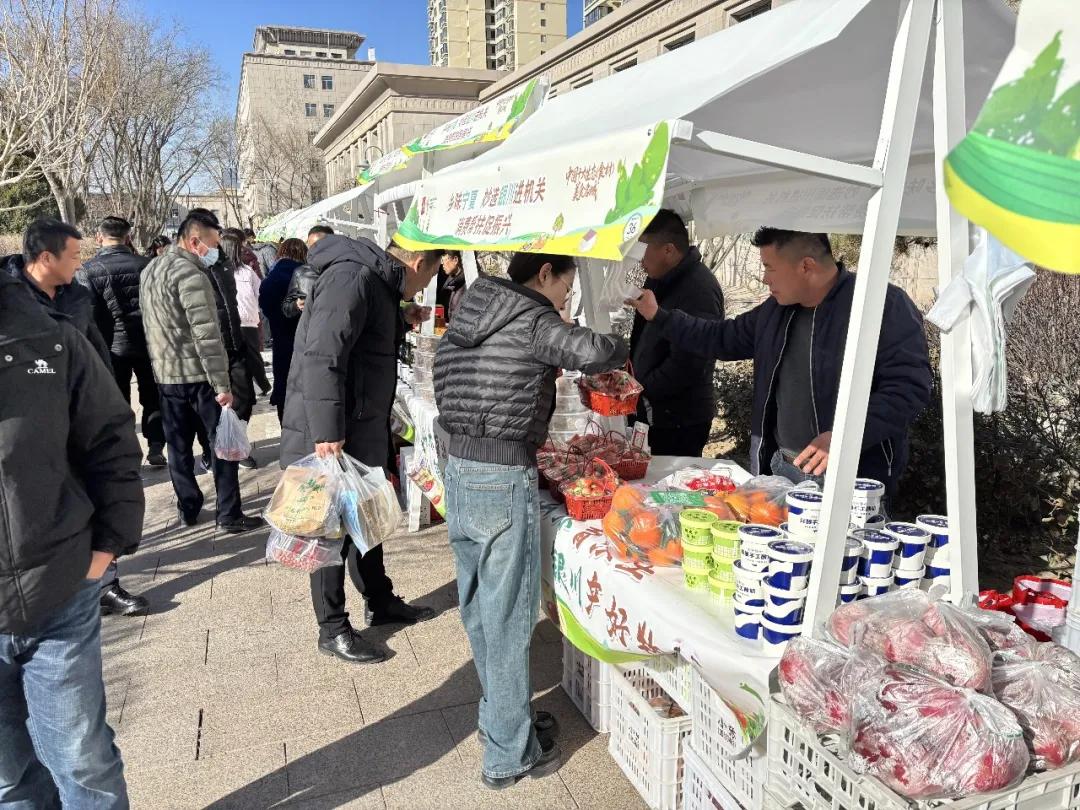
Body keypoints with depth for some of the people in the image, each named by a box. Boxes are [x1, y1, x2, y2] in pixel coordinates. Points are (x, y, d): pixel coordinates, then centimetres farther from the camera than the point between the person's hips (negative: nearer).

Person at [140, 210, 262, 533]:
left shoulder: (150, 270, 12)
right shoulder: (189, 274, -17)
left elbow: (152, 325, 18)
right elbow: (206, 334, -22)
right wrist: (223, 384, -20)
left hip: (164, 373, 8)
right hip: (198, 375, -8)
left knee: (178, 445, 14)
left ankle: (187, 508, 23)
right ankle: (229, 515, 5)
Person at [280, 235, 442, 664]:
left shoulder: (375, 280, 11)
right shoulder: (352, 278, -21)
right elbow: (321, 358, -28)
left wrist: (401, 320, 12)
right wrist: (327, 433, -30)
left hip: (362, 431, 10)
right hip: (331, 435, -10)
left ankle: (380, 602, 37)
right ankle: (332, 629, 16)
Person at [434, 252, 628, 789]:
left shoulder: (468, 317, 13)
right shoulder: (533, 321, -9)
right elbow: (593, 352, -24)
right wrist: (619, 349, -3)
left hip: (458, 473, 8)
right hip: (505, 483, -8)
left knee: (478, 612, 20)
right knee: (507, 622, 4)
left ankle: (496, 715, 39)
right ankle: (509, 756, 18)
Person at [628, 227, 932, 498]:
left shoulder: (885, 306, -14)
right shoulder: (776, 310, 10)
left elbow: (910, 385, -19)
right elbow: (723, 339, 23)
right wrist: (659, 316, 19)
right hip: (779, 468, 7)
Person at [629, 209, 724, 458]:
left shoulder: (700, 291, -21)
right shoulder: (658, 280, 8)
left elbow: (686, 364, -25)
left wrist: (640, 389, -15)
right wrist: (630, 378, 4)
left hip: (681, 421, -9)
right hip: (652, 410, 9)